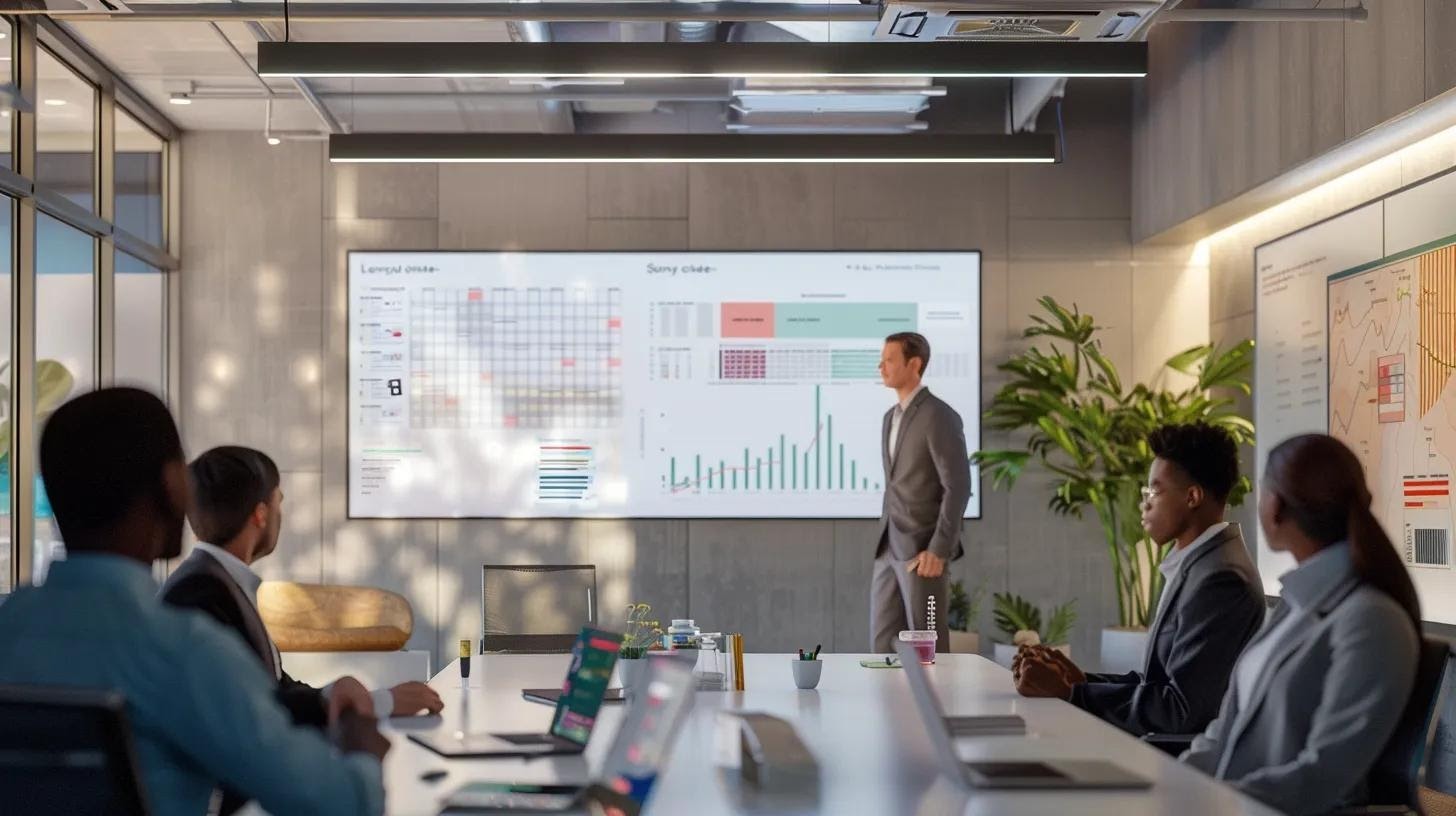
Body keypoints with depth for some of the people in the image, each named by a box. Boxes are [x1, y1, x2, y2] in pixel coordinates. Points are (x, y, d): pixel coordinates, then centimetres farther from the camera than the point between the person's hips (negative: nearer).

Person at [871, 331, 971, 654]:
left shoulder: (941, 416, -14)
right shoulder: (893, 417, 15)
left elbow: (958, 488, -18)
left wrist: (938, 551, -22)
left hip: (923, 549, -9)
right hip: (891, 547, 9)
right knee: (883, 639, 6)